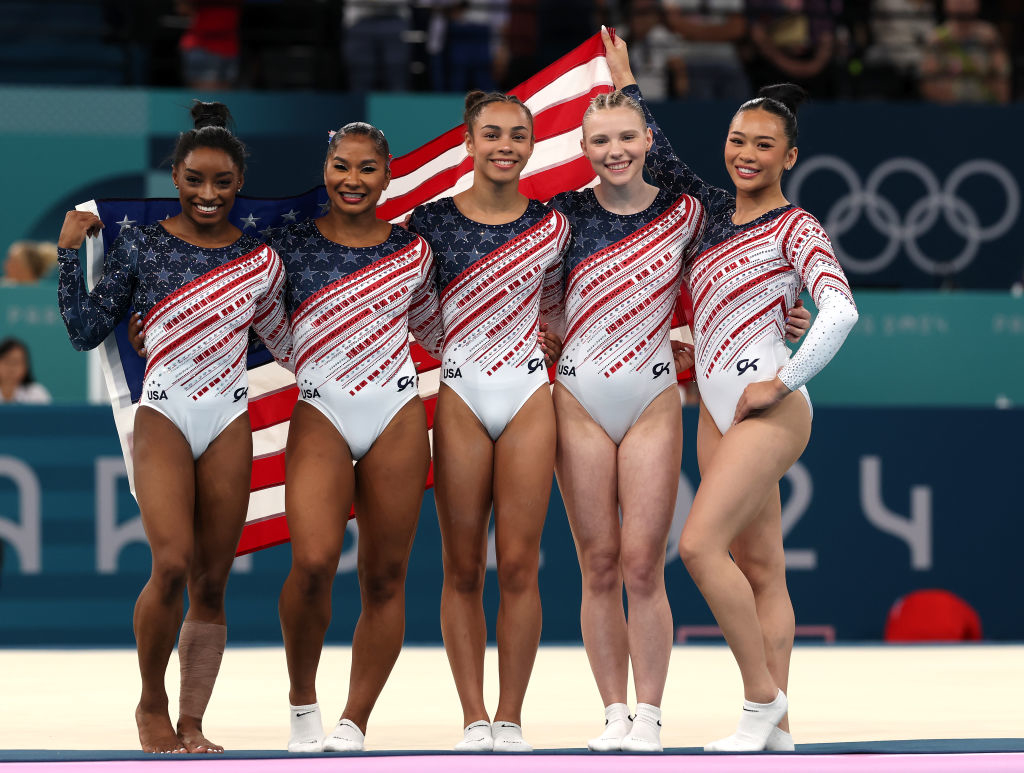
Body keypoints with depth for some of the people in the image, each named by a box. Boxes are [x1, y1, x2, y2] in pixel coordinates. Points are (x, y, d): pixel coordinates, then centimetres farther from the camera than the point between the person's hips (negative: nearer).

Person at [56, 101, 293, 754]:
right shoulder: (141, 247, 1)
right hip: (163, 416, -3)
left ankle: (192, 724, 8)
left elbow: (283, 342, 17)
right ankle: (151, 705, -2)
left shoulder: (260, 259, 7)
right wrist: (70, 254, -4)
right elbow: (87, 332, 2)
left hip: (229, 423, 3)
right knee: (172, 564, -20)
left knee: (211, 584, 1)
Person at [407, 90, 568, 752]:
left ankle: (511, 718, 4)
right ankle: (475, 719, 4)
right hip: (460, 398, 0)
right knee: (463, 568, 0)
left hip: (529, 398, 1)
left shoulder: (552, 225, 6)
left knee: (519, 564, -2)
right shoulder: (432, 221, 2)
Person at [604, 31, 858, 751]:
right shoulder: (715, 211, 14)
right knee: (758, 566, 5)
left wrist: (783, 383, -17)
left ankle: (762, 695, -8)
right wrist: (625, 78, 29)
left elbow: (841, 311, -18)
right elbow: (661, 159, 28)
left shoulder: (795, 227, -6)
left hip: (768, 408, -7)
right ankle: (777, 726, 4)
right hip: (716, 406, 7)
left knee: (700, 544, -18)